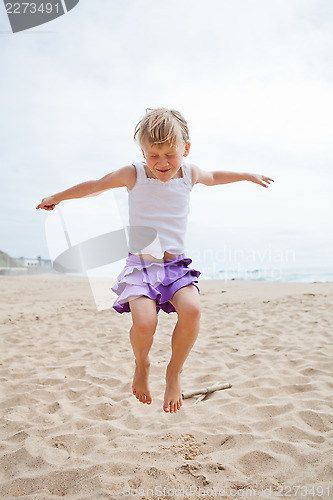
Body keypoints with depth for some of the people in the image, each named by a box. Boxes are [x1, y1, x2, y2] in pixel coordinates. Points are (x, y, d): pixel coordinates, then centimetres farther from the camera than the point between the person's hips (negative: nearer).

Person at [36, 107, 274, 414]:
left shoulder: (190, 173, 5)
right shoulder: (133, 175, -2)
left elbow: (213, 177, 30)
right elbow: (95, 186, 13)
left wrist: (248, 175, 37)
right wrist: (57, 198, 24)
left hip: (176, 265, 2)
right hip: (140, 264, -2)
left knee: (191, 309, -29)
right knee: (144, 322, -28)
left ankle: (174, 372, -1)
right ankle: (142, 365, 10)